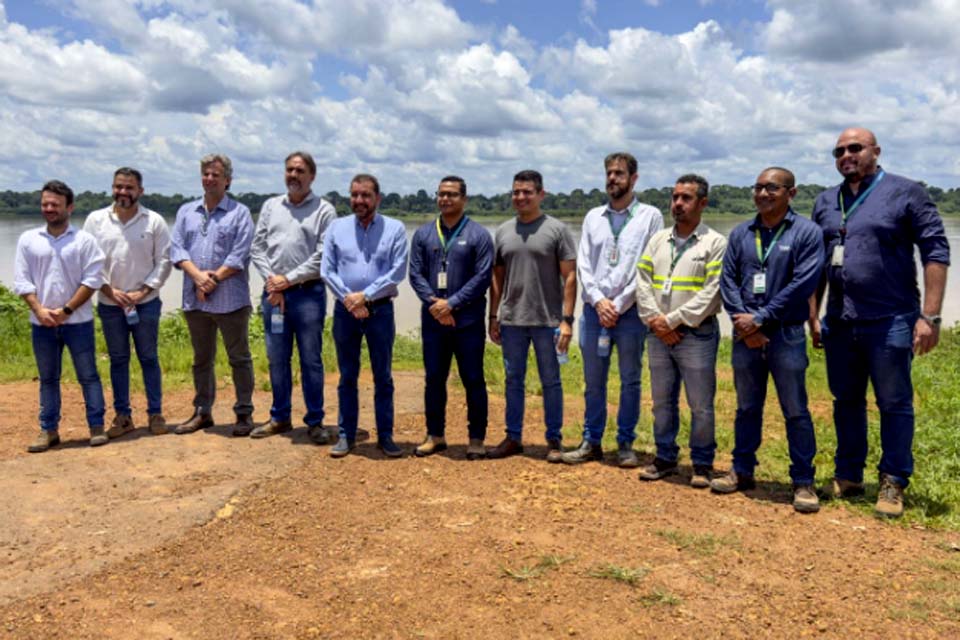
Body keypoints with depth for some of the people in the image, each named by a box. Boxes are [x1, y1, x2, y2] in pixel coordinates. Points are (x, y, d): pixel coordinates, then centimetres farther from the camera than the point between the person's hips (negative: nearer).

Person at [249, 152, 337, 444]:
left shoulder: (324, 210, -2)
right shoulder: (270, 206, 12)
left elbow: (324, 256, -10)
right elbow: (257, 247, 9)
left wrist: (289, 279, -11)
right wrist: (271, 279, -6)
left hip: (308, 293, -4)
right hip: (273, 292, 4)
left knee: (311, 360, 2)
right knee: (277, 359, 11)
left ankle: (315, 422, 13)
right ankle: (280, 418, 24)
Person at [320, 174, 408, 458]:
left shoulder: (394, 229, -1)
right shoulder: (336, 227, 5)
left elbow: (398, 271, -8)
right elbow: (326, 270, 0)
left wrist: (365, 295, -14)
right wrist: (348, 298, -13)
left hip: (380, 309, -1)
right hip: (345, 309, 2)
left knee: (383, 377, 7)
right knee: (347, 377, 9)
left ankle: (385, 436, 17)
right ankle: (346, 435, 19)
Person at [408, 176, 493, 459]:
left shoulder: (478, 235, -2)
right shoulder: (423, 234, 8)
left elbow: (482, 277, -8)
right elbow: (415, 274, 3)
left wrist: (452, 304, -15)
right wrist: (433, 303, -13)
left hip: (468, 321, -3)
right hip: (432, 321, 3)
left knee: (473, 380, 3)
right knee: (434, 379, 11)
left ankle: (476, 438, 15)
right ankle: (435, 435, 24)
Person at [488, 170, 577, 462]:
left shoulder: (557, 230, -3)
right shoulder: (503, 231, 9)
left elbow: (570, 277, -6)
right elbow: (497, 278, 13)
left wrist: (567, 319, -12)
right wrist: (493, 317, 9)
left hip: (547, 321, -4)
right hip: (511, 320, 4)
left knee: (550, 382, 6)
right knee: (513, 381, 12)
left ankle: (554, 440, 18)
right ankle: (513, 437, 23)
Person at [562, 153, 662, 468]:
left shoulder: (650, 216, 1)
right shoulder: (593, 217, 12)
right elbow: (583, 264, 6)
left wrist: (619, 305, -11)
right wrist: (598, 301, -8)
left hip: (631, 312, -3)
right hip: (593, 310, 3)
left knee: (630, 381, 6)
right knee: (593, 381, 10)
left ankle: (626, 444, 17)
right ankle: (591, 442, 21)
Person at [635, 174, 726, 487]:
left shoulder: (715, 243, -4)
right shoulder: (657, 240, 12)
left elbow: (711, 293, -13)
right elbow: (643, 284, 6)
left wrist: (673, 320, -14)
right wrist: (655, 320, -8)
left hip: (697, 334, -5)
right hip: (658, 334, 5)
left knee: (700, 405, 2)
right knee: (662, 401, 13)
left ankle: (702, 463, 16)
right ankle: (665, 457, 26)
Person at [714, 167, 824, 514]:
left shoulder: (807, 232, -3)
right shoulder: (740, 234, 9)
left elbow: (802, 284, -12)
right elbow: (728, 280, 4)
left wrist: (760, 319, -14)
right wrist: (743, 320, -10)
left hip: (786, 335, -4)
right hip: (745, 335, 4)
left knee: (795, 411, 2)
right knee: (747, 408, 14)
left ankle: (803, 482, 12)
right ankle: (742, 471, 26)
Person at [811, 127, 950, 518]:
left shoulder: (905, 193, -4)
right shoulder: (826, 202, 11)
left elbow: (936, 252, -7)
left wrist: (930, 315, -13)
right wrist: (813, 316, 12)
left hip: (890, 322, -5)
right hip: (839, 323, 5)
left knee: (894, 404, 5)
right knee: (846, 401, 14)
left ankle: (893, 483, 18)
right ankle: (848, 476, 27)